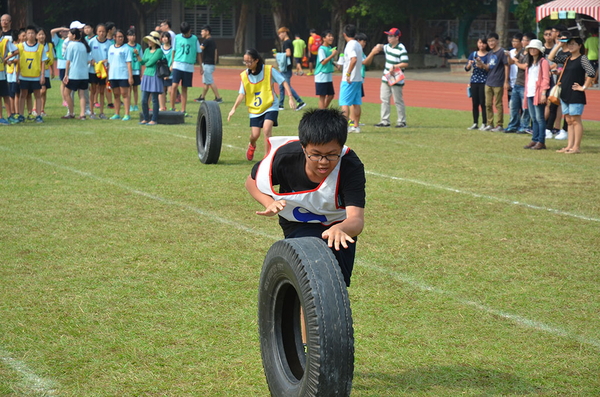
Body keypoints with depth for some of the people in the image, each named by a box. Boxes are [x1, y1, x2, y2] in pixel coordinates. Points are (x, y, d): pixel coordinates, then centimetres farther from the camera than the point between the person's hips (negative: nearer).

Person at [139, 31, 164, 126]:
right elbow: (142, 62, 8)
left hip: (155, 76, -7)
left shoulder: (159, 51, -9)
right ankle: (146, 118, 15)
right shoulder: (147, 50, 13)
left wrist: (147, 63, 5)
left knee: (154, 99, -1)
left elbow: (150, 62, -15)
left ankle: (154, 119, 5)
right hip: (146, 75, 7)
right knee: (144, 100, 5)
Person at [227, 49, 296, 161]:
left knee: (266, 129, -22)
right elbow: (242, 94, 1)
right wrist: (234, 108, -10)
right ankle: (252, 146, 36)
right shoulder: (244, 75, -2)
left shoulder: (268, 70, -10)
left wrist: (290, 98, -14)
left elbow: (283, 82, -5)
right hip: (255, 108, 3)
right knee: (255, 135, -2)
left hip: (270, 106, -3)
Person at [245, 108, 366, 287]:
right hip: (298, 225, 0)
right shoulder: (284, 157, -25)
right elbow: (252, 181, -3)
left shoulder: (350, 166, -31)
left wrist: (339, 229, -66)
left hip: (338, 225, 0)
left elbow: (356, 219, -42)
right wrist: (270, 203, -24)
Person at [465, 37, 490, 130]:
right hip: (474, 81, 4)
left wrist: (481, 64, -22)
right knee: (475, 103, 6)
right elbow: (467, 69, 9)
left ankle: (484, 123, 1)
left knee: (483, 103, -5)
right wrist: (469, 64, -12)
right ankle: (475, 123, 12)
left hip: (484, 81, -4)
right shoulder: (473, 54, 11)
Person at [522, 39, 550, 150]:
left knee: (539, 118, -7)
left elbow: (545, 79, -10)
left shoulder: (543, 62, -3)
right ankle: (534, 140, 10)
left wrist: (543, 93, -18)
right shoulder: (530, 64, 22)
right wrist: (526, 93, 15)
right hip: (530, 94, 7)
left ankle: (541, 142, -7)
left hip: (538, 94, -7)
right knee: (534, 119, 8)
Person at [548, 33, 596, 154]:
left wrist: (584, 87, -13)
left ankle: (576, 146, -3)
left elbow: (592, 73, -15)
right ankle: (569, 146, 12)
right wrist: (559, 44, 8)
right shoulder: (566, 58, 13)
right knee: (569, 121, 9)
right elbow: (551, 57, 13)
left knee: (575, 120, -5)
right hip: (565, 94, 7)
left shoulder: (582, 58, -7)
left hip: (576, 94, -7)